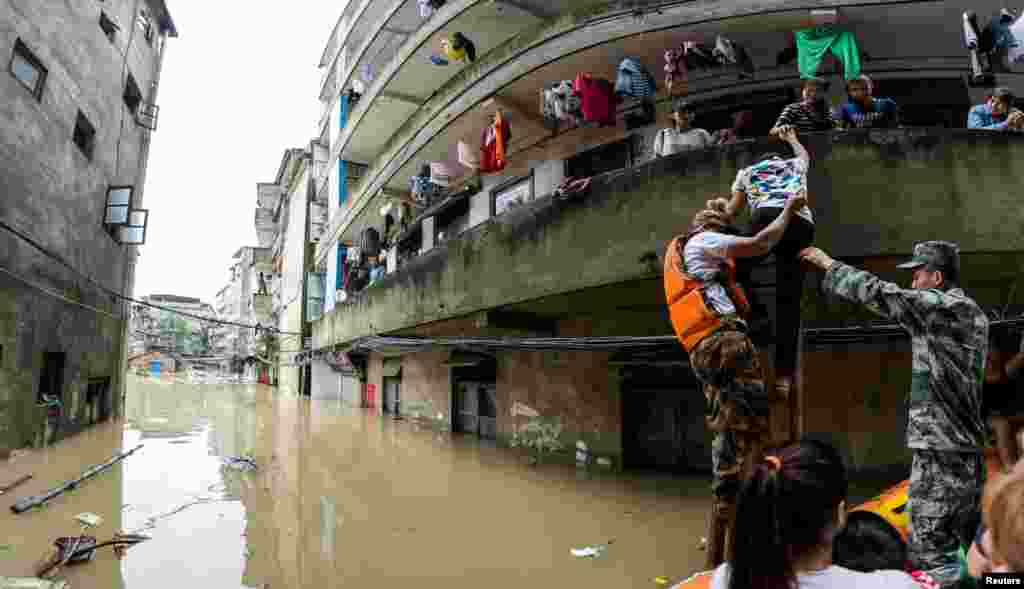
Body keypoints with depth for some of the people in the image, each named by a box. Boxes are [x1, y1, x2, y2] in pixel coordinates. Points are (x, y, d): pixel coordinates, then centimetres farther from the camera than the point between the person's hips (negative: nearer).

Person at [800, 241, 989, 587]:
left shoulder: (940, 306, -11)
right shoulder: (973, 312, 15)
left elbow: (875, 292, -12)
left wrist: (828, 264, -1)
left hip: (941, 447, -9)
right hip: (969, 444, 9)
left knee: (928, 554, -4)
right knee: (967, 544, 17)